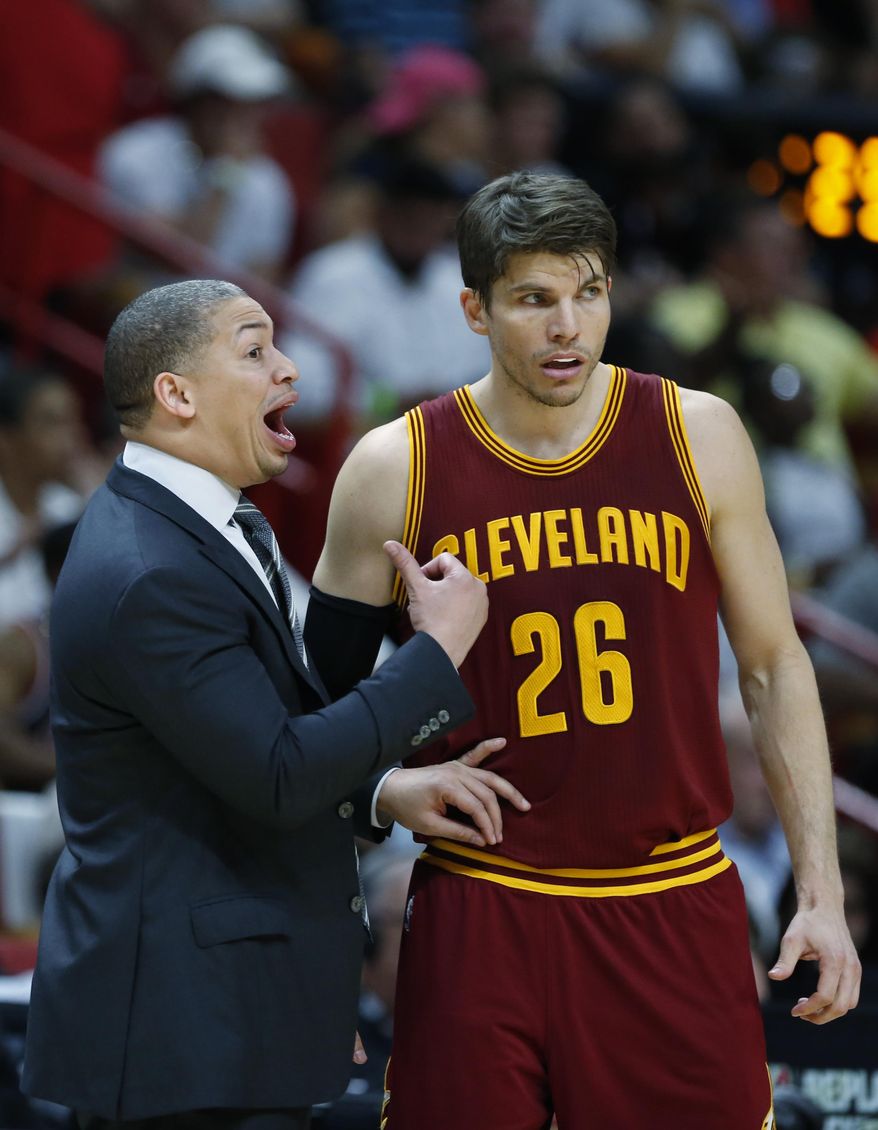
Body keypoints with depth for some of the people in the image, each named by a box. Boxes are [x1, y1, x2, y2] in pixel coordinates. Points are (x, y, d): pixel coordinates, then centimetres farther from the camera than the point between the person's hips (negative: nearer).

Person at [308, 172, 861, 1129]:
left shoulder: (696, 436, 1)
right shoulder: (396, 469, -2)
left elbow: (772, 664, 6)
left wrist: (821, 891, 2)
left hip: (675, 907, 1)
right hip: (480, 914, -1)